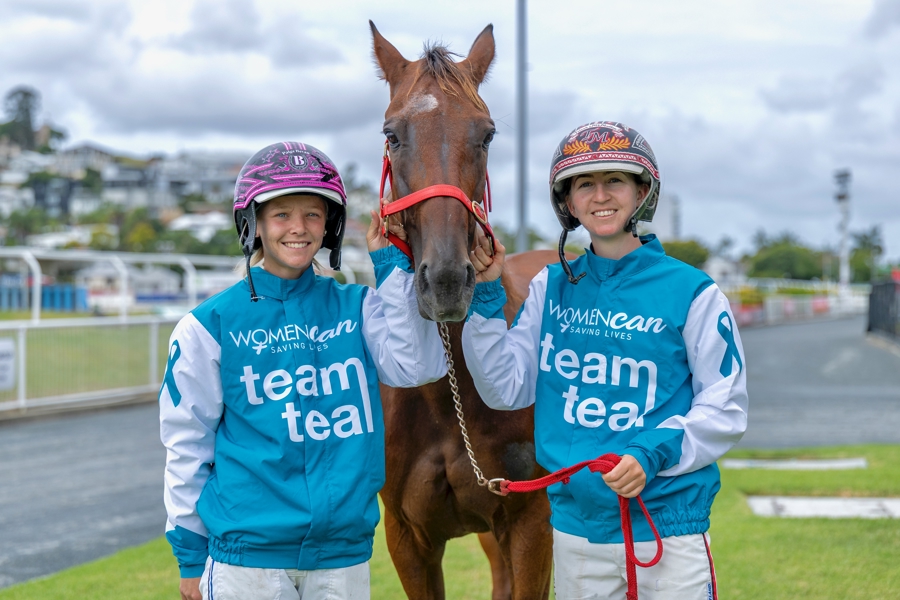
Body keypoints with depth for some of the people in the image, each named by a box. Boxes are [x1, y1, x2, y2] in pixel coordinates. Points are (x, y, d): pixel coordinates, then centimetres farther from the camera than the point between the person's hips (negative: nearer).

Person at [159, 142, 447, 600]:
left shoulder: (355, 307, 5)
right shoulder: (211, 325, -1)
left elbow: (416, 366, -12)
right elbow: (187, 446, 2)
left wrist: (392, 265, -8)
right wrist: (191, 554, 3)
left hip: (345, 550, 2)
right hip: (247, 552, -2)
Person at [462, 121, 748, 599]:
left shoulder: (691, 292, -7)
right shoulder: (550, 287, 5)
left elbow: (724, 410, -6)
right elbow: (506, 389, 5)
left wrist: (652, 455, -20)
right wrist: (486, 298, -3)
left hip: (667, 528, -3)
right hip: (575, 527, 4)